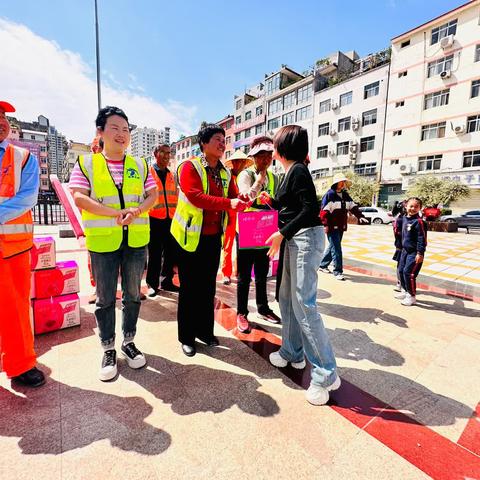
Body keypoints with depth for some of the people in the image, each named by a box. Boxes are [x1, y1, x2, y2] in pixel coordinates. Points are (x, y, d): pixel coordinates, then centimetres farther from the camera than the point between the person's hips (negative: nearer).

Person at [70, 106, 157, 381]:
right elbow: (79, 198, -8)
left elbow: (153, 195, 5)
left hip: (137, 240, 2)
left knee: (133, 294, 12)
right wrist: (117, 213, -19)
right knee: (105, 298, 8)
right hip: (102, 241, -2)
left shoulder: (140, 165, 9)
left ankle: (129, 342, 31)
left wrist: (137, 210, -16)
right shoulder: (86, 163, 2)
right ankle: (109, 350, 27)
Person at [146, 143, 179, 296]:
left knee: (171, 252, 10)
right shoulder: (148, 172, -1)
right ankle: (152, 284, 17)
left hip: (171, 219, 5)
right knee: (155, 254, 4)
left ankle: (167, 281, 24)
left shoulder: (171, 175, 14)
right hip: (154, 218, -5)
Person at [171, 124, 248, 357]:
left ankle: (205, 330, 32)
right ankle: (186, 336, 22)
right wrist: (228, 203, -31)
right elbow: (195, 197, -24)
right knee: (190, 288, 5)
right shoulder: (190, 167, -9)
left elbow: (234, 198, 7)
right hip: (191, 237, -6)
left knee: (208, 286, 15)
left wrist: (243, 201, -16)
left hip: (214, 237, 6)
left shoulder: (225, 173, 11)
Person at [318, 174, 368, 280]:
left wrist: (360, 216, -1)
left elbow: (353, 207, 15)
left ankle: (323, 265, 28)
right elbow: (324, 211, -13)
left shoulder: (345, 195, 15)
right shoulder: (330, 194, -8)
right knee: (336, 249, -8)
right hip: (332, 227, -8)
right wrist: (326, 224, -20)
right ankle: (338, 271, -1)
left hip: (341, 227, 8)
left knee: (332, 247, 14)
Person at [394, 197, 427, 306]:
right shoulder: (404, 218, 7)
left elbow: (422, 238, -19)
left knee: (408, 273, -8)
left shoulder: (418, 221, -18)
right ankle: (405, 291, 35)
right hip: (405, 250, 9)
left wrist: (420, 253, -21)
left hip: (414, 252, -9)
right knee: (401, 271, 16)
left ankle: (412, 296, 8)